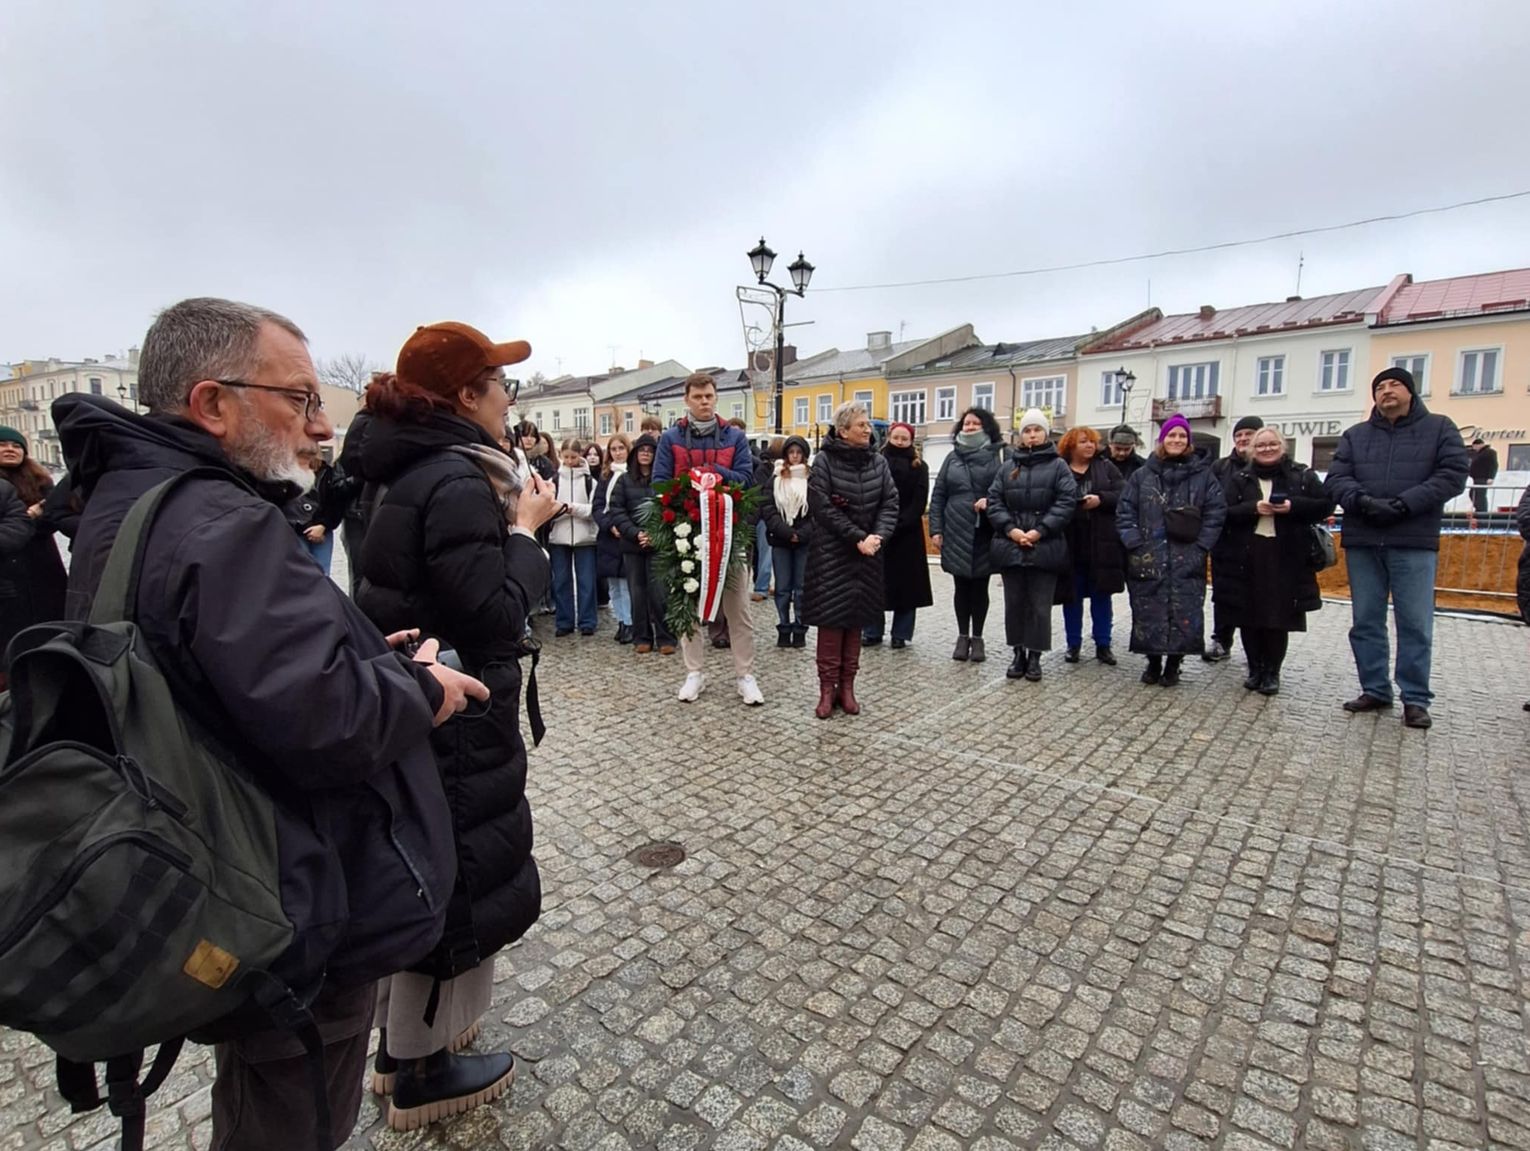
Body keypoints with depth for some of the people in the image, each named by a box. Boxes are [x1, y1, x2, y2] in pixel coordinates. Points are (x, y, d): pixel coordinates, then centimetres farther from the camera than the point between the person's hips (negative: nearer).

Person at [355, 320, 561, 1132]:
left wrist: (513, 522, 8)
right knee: (459, 880, 8)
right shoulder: (457, 481, -22)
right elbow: (493, 614, -25)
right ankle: (422, 1075, 31)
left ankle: (403, 1034, 45)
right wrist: (525, 529, -14)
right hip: (454, 719, -10)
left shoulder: (419, 471, 8)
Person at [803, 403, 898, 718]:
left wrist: (877, 536, -16)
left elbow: (890, 504, 2)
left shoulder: (878, 463, 7)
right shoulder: (824, 461, -7)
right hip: (831, 552, -4)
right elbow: (823, 508, -14)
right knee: (831, 618, -3)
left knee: (856, 619, 7)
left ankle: (847, 686, 15)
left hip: (867, 553, 4)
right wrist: (857, 538, -17)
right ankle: (827, 688, 6)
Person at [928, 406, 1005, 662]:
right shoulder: (952, 457, 9)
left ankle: (977, 637, 21)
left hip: (985, 534, -2)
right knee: (961, 586, 10)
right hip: (956, 533, 2)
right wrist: (935, 529, 0)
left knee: (980, 587, 8)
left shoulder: (998, 456, 1)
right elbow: (938, 496, 7)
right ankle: (962, 636, 22)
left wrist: (990, 500, -20)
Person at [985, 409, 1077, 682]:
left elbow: (1066, 502, -6)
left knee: (1040, 605, 2)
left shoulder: (1058, 466, 4)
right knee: (1014, 603, 9)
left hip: (1045, 547, -2)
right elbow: (994, 500, 5)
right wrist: (1009, 528, -10)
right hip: (1010, 546, 3)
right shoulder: (1008, 466, 11)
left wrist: (1040, 530, -15)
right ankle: (1019, 653, 21)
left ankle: (1035, 656, 14)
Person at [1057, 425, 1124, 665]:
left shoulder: (1106, 467, 8)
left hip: (1101, 545, 2)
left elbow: (1123, 495, 0)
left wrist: (1101, 499, -15)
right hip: (1070, 544, -1)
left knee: (1102, 596, 9)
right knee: (1072, 596, 7)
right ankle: (1073, 644, 20)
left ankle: (1103, 645, 20)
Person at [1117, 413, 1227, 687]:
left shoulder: (1203, 474, 7)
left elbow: (1216, 511, 3)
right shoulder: (1142, 474, 8)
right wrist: (1135, 544, -5)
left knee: (1184, 612, 1)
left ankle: (1173, 664, 16)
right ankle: (1153, 662, 19)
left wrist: (1201, 546, -6)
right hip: (1147, 559, 1)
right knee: (1148, 612, 3)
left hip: (1187, 561, 0)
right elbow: (1125, 512, 5)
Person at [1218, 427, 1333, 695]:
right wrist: (1254, 508, -17)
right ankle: (1255, 669, 19)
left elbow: (1325, 505, 2)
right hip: (1246, 558, 1)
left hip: (1287, 558, -1)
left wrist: (1293, 506, -14)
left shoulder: (1303, 475, 8)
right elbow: (1224, 512, -2)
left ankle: (1272, 672, 14)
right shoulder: (1238, 478, 8)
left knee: (1279, 617, 1)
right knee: (1249, 617, 4)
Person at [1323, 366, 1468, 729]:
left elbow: (1453, 475, -3)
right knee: (1366, 622, 7)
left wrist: (1403, 504, -16)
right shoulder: (1355, 435, 14)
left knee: (1415, 624, 0)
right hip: (1361, 542, 3)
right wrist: (1364, 501, -16)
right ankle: (1375, 690, 17)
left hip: (1414, 544, -2)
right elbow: (1336, 479, 3)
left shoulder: (1439, 429, 8)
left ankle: (1416, 699, 10)